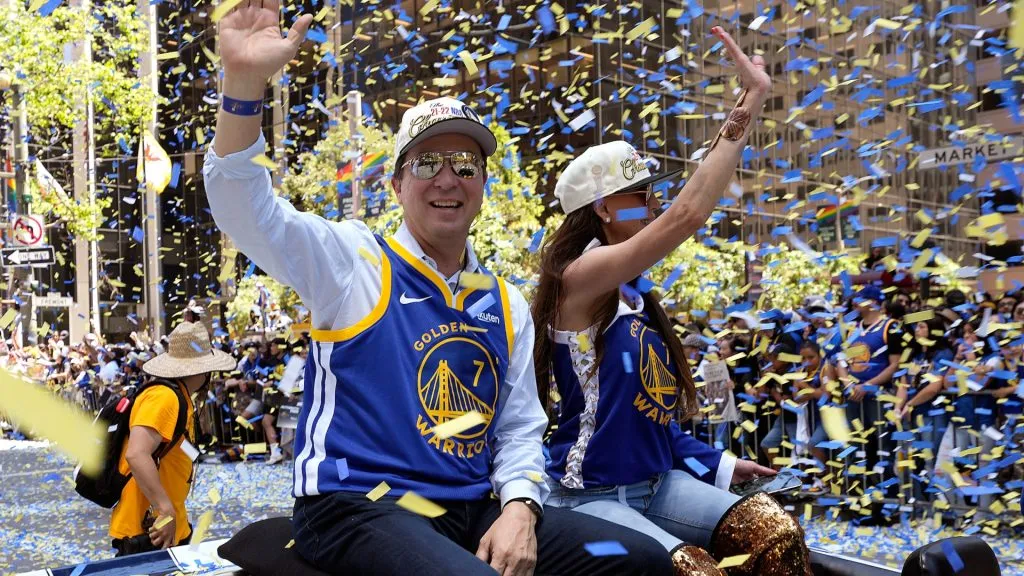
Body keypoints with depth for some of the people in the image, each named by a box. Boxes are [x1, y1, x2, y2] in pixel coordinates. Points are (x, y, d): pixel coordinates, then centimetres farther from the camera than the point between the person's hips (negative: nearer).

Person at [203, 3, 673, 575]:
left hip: (473, 513, 6)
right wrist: (245, 79, -29)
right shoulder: (354, 260, 1)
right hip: (359, 508, -5)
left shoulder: (506, 304, 15)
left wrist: (519, 509, -3)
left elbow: (520, 429, 17)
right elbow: (245, 205, -14)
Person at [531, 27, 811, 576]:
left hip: (655, 483, 8)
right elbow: (688, 214, -26)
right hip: (590, 497, -8)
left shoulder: (632, 295, 13)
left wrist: (717, 464, 16)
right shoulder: (580, 277, -14)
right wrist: (750, 103, -23)